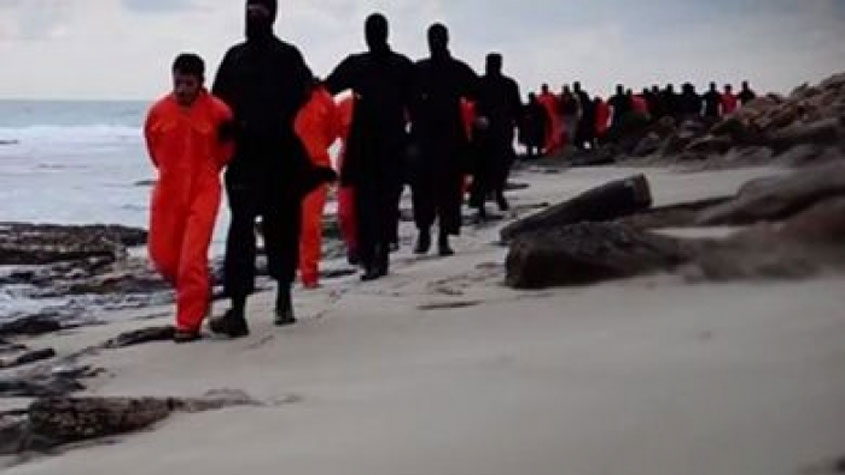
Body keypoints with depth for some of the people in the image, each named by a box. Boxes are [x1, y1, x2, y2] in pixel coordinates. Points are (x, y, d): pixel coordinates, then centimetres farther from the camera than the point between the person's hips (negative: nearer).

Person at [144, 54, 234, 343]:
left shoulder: (217, 112, -10)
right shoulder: (158, 112, -4)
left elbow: (227, 147, 7)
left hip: (203, 191, -4)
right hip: (168, 192, 4)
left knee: (192, 258, -10)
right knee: (162, 256, 7)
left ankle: (189, 322, 0)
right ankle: (198, 294, 33)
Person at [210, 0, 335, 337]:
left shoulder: (287, 56, 2)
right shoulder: (234, 57, 11)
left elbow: (302, 100, -6)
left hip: (281, 158, -1)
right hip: (245, 157, 1)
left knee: (281, 227, 10)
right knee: (241, 228, -9)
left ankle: (284, 297, 29)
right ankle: (237, 310, -15)